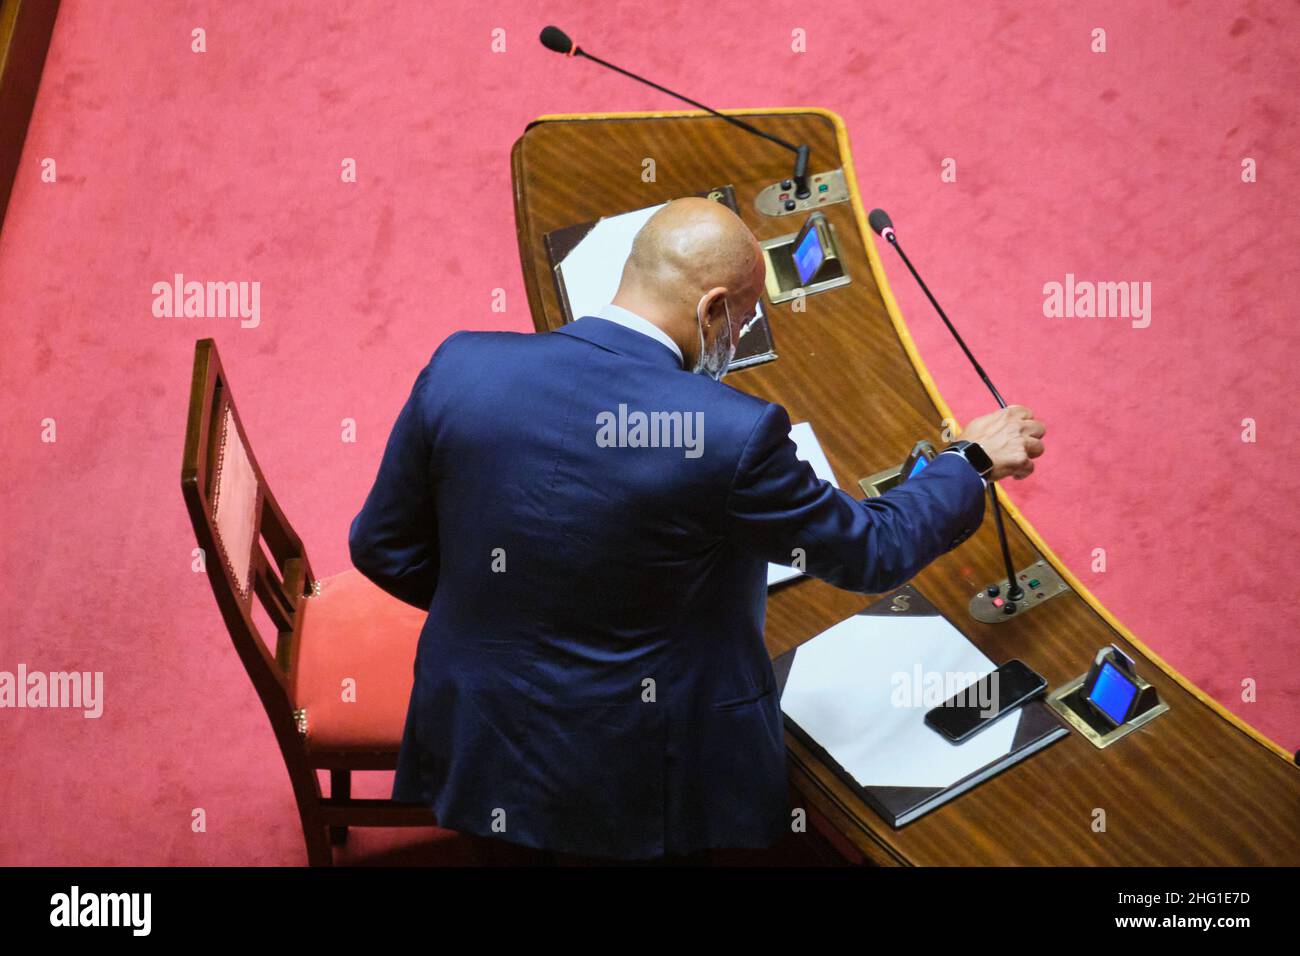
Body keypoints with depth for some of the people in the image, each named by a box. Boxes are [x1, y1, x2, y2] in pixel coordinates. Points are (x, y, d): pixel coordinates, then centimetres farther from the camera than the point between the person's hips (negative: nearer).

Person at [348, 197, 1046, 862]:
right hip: (644, 792, -3)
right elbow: (873, 552, -5)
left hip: (473, 764, 4)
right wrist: (974, 462, 12)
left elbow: (383, 547, 0)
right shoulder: (733, 433, -21)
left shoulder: (461, 367, -12)